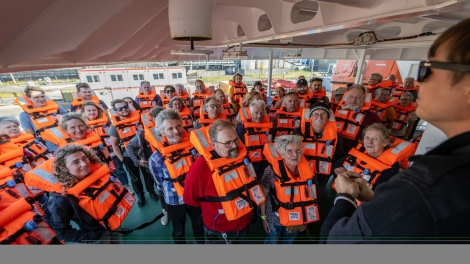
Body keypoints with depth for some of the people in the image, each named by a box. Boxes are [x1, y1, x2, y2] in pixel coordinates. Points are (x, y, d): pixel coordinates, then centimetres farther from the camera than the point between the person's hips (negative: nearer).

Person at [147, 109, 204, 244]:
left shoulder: (192, 145, -16)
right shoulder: (157, 158, -22)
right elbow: (160, 184, -4)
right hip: (174, 201, -3)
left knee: (199, 224, 28)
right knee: (178, 230, 22)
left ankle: (201, 242, 56)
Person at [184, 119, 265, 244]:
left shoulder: (242, 155, -15)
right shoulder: (201, 167, -31)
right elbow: (189, 198, -14)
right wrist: (214, 205, -5)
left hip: (245, 223, 5)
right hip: (219, 231, -4)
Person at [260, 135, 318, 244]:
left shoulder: (306, 170, -14)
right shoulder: (272, 171, -26)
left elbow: (309, 196, 2)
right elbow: (263, 196, -14)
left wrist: (305, 218, 9)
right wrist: (263, 218, -7)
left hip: (296, 219, 4)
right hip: (275, 219, -4)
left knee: (288, 242, 28)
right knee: (272, 242, 21)